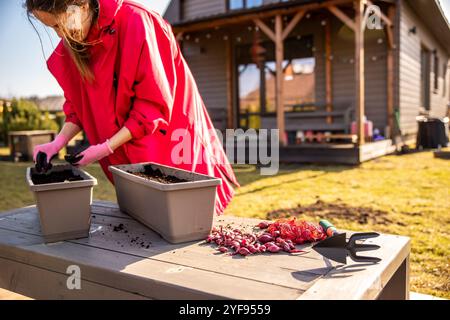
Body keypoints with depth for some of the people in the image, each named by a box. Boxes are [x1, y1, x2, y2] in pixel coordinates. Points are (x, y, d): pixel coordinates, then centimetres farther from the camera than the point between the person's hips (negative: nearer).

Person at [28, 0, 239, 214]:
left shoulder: (134, 22, -26)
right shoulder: (71, 46, -5)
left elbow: (153, 104, -24)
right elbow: (79, 104, 6)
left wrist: (106, 148, -24)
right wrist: (58, 143, -8)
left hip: (170, 128, -5)